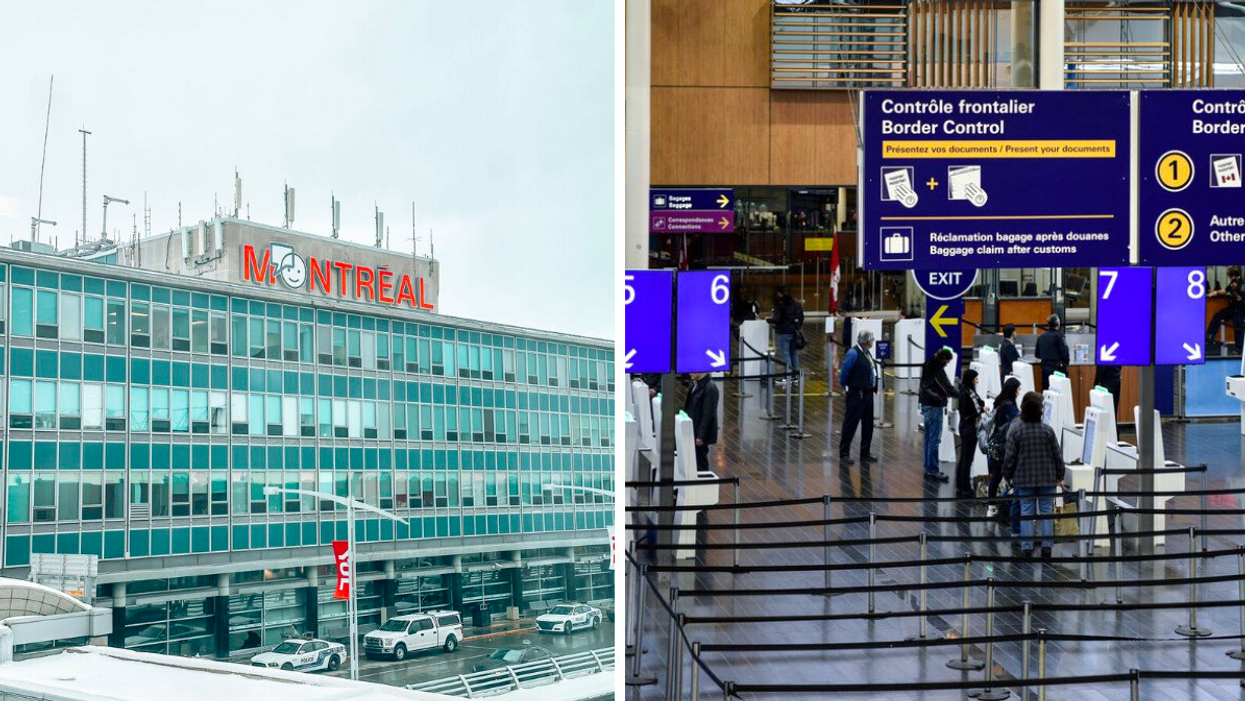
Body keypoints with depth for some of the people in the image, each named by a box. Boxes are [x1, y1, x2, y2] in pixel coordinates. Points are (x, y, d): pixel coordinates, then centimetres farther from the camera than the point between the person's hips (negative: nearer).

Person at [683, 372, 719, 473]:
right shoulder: (697, 384, 8)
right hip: (693, 430, 9)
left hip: (700, 433, -9)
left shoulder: (710, 388, -20)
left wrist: (701, 436, -20)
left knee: (700, 463, -1)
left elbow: (707, 414, -20)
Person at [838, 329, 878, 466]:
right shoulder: (853, 353, -17)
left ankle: (865, 454, 22)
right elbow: (843, 373, -15)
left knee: (868, 425, 13)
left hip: (868, 394, 9)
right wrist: (846, 387, -4)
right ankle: (844, 454, 0)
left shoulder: (866, 353, 11)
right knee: (850, 424, -5)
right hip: (856, 395, -9)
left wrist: (874, 387, 14)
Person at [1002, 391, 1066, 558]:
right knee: (1046, 512, 8)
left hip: (1024, 479, 0)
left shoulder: (1015, 430, -10)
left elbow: (1009, 456, -6)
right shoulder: (1048, 430, -9)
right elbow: (1057, 455, -3)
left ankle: (1026, 547, 8)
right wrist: (1059, 476, 9)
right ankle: (1047, 546, 11)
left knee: (1026, 512, 7)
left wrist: (1008, 475, 8)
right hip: (1047, 478, 0)